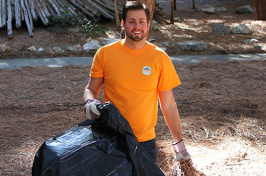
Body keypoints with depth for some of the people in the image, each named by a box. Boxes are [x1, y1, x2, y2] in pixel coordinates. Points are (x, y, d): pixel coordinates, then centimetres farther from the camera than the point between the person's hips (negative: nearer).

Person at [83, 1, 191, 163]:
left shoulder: (160, 58, -1)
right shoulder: (105, 54, -2)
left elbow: (168, 105, 3)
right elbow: (91, 90, 7)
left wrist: (179, 143, 4)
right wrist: (90, 102, -16)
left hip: (145, 141, 0)